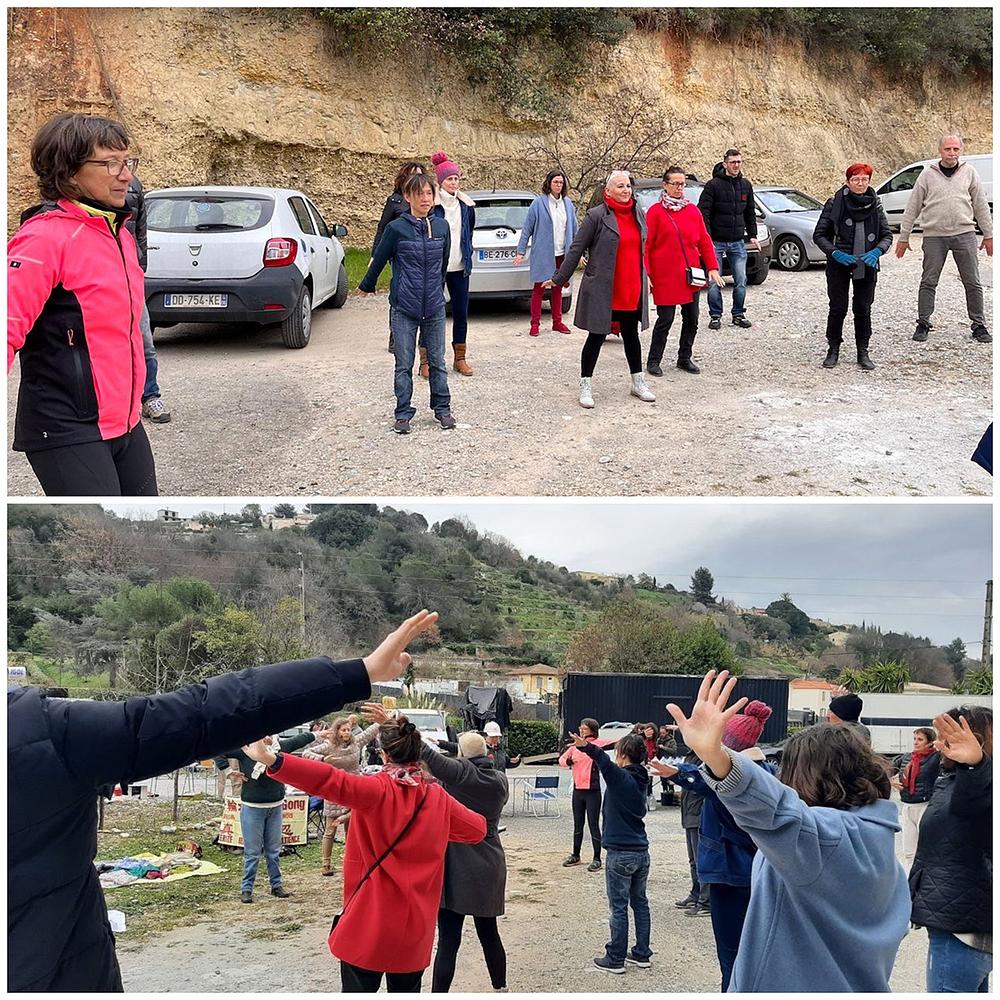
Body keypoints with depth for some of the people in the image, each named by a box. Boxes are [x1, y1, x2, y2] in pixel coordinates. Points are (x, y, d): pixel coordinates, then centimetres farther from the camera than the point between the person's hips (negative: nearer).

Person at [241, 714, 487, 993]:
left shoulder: (378, 790, -14)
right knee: (406, 990, 15)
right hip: (416, 923, 4)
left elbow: (333, 782, -31)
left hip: (371, 922, -4)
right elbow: (477, 829, 10)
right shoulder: (437, 796, 1)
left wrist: (271, 760, -41)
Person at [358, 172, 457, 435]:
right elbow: (379, 259, 5)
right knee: (404, 365, 5)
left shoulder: (441, 227, 1)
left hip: (434, 307, 3)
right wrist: (367, 286, 16)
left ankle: (442, 409, 23)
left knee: (437, 362, 10)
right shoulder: (397, 228, -9)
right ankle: (403, 414, 14)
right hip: (403, 309, -2)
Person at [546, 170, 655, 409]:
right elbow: (576, 249, -7)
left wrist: (644, 279, 23)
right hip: (602, 289, -6)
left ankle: (638, 382, 26)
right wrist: (559, 278, -6)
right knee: (597, 336, 1)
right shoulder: (597, 216, -10)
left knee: (631, 335, 16)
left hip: (632, 289, 6)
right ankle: (585, 386, 10)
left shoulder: (638, 214, 8)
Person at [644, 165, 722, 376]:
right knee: (665, 319, -3)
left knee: (691, 319, 9)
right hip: (665, 277, -5)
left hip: (690, 276, 5)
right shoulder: (656, 211, -4)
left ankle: (684, 358, 24)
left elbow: (704, 240, 12)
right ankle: (653, 361, 10)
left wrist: (712, 267, 4)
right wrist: (646, 275, -11)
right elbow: (646, 245, -5)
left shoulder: (693, 210, 9)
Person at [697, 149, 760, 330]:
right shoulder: (714, 185, -7)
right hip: (716, 242, -4)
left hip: (738, 242, 4)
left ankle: (739, 315, 15)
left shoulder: (746, 185, 9)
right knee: (714, 282, -2)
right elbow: (703, 212, -10)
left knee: (741, 281, 3)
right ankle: (715, 316, 9)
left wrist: (752, 235, 10)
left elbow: (750, 213, 18)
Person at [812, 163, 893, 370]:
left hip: (867, 266, 2)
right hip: (839, 265, -2)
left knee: (863, 309, 5)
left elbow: (887, 235, 7)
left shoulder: (875, 205, 4)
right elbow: (819, 235, -3)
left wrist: (877, 251, -14)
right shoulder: (835, 203, -4)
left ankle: (863, 353, 14)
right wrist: (835, 253, -18)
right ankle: (833, 351, 13)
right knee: (838, 308, 0)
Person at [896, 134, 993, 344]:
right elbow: (912, 207, 6)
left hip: (964, 234, 1)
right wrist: (903, 237, 5)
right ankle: (923, 324, 13)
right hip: (934, 235, -1)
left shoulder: (969, 172, 7)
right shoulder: (928, 174, 3)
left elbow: (981, 206, 12)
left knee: (973, 283, 3)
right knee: (928, 282, 2)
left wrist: (988, 235, 11)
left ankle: (979, 326, 12)